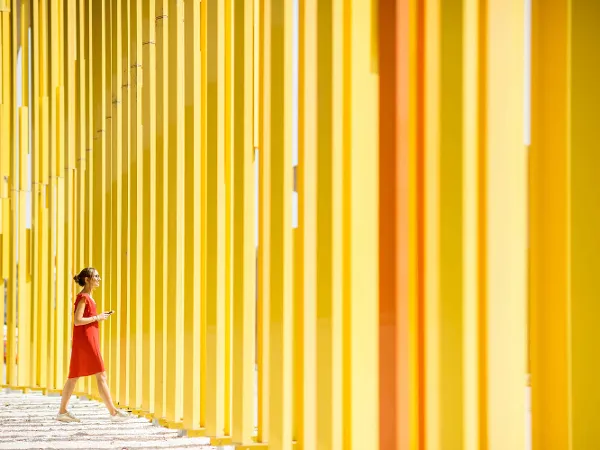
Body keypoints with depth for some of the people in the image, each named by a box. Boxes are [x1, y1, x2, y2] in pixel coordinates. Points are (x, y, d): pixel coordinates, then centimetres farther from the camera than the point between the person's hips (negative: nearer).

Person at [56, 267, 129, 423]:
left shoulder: (87, 297, 18)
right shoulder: (83, 297, -12)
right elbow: (78, 321, -20)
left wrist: (100, 316, 11)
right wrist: (97, 318, -13)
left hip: (89, 340, 10)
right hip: (84, 341, -10)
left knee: (74, 377, 11)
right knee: (101, 376, -9)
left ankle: (62, 411, 14)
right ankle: (113, 412, -9)